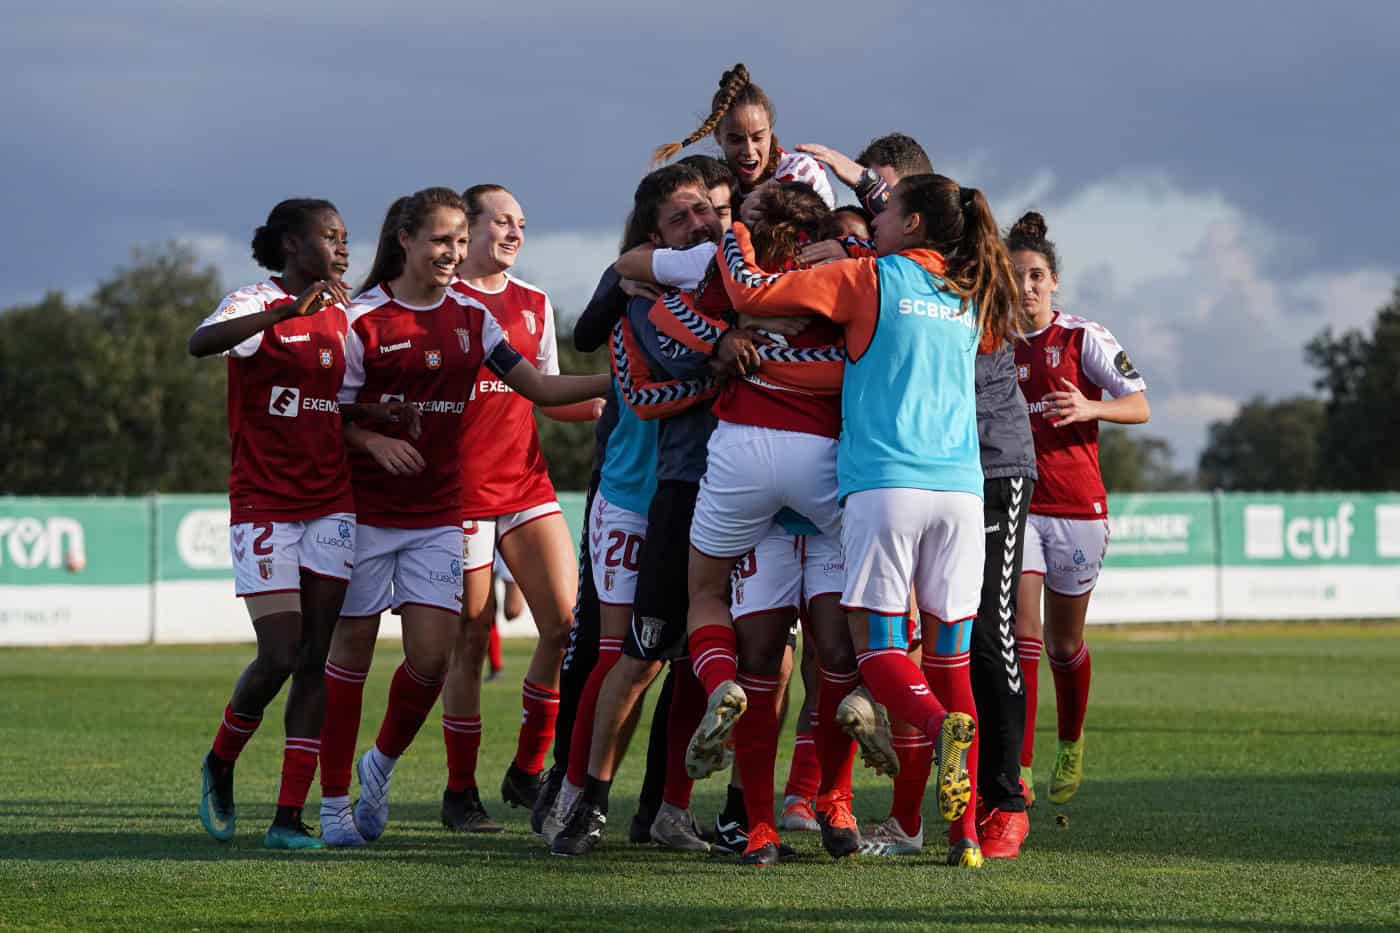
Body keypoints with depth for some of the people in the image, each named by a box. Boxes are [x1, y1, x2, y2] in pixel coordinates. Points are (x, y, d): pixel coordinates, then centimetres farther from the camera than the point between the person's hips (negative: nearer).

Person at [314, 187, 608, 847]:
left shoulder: (470, 317, 6)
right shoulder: (364, 321, -7)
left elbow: (539, 388, 7)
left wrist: (621, 381, -3)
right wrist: (377, 441, -22)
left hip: (438, 514, 3)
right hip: (366, 512, -3)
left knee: (432, 656, -7)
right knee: (351, 651, 2)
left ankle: (382, 764, 19)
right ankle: (334, 800, 13)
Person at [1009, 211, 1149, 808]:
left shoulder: (1083, 339, -3)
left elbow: (1139, 406, -8)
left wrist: (1090, 407, -27)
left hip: (1077, 506, -1)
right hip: (1014, 503, 1)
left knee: (1063, 642, 12)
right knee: (1021, 634, -15)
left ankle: (1071, 743, 40)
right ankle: (1018, 771, -21)